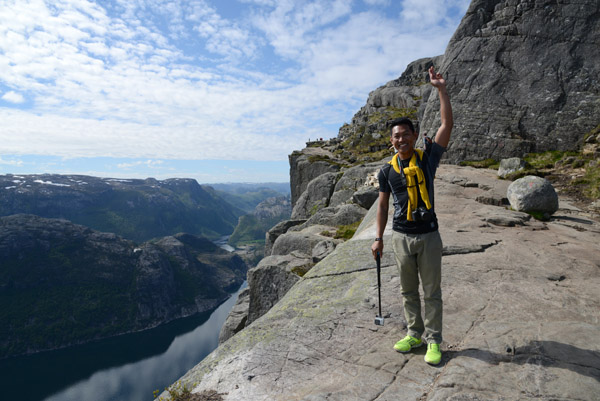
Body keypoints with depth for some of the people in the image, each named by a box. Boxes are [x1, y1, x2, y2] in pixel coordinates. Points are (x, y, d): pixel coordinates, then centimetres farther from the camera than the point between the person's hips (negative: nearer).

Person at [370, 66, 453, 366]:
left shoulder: (428, 158, -2)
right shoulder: (388, 171, 2)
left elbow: (447, 124, -8)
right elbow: (383, 206, 7)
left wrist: (441, 89, -13)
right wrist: (379, 238, 4)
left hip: (428, 235, -2)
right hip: (401, 236, 2)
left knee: (432, 292, 7)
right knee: (408, 290, 14)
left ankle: (434, 340, 21)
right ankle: (414, 334, 30)